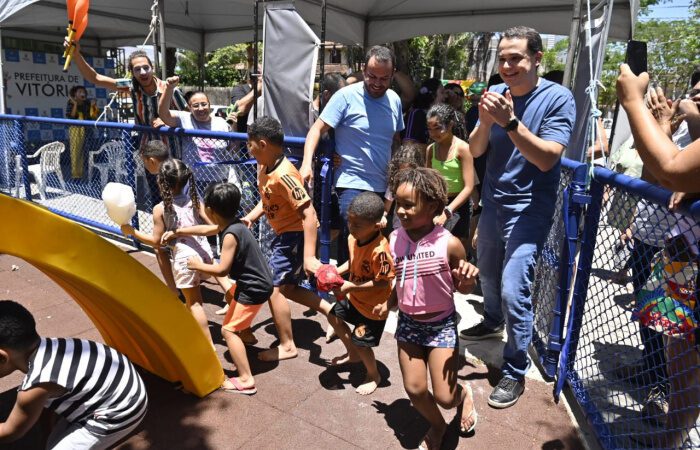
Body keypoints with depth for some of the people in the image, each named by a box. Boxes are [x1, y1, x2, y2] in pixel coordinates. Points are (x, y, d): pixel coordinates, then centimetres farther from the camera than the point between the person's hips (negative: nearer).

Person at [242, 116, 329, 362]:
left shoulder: (283, 175, -28)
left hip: (296, 235, -10)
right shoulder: (264, 168, 1)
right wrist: (249, 218, -3)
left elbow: (309, 215, -30)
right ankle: (330, 310, 23)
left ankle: (287, 346, 14)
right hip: (284, 233, 10)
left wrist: (309, 256, -33)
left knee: (273, 287, -2)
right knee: (286, 287, 17)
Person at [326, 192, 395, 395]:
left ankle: (373, 376, 33)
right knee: (334, 316, 24)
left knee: (361, 342, 1)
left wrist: (352, 287, -29)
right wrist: (336, 271, -7)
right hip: (355, 297, 9)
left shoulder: (380, 250, -35)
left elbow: (382, 282, -29)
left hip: (373, 306, -9)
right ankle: (353, 354, 46)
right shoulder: (353, 238, -11)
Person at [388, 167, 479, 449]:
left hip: (441, 325, -3)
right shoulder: (394, 240, -9)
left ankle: (464, 394, 38)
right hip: (408, 323, 4)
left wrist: (468, 280, -28)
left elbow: (461, 288, -7)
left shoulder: (449, 244, -20)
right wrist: (386, 306, -3)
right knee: (414, 389, 10)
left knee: (445, 397, 0)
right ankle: (437, 426, 41)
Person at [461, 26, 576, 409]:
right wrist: (486, 121, -22)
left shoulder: (557, 98, -13)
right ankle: (492, 322, 50)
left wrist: (510, 121, -31)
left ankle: (515, 372, 6)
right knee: (488, 275, 22)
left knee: (513, 290, -12)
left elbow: (547, 158, -21)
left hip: (529, 209, -5)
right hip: (492, 201, 6)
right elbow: (475, 150, -2)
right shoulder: (497, 94, -1)